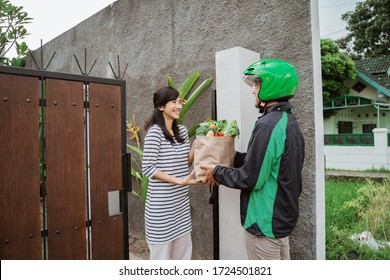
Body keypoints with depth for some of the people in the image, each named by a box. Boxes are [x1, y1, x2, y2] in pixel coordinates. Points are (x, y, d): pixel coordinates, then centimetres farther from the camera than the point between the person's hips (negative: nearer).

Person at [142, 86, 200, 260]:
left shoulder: (182, 131, 7)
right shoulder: (155, 131, -14)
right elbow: (148, 168, -18)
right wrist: (179, 181, -21)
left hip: (181, 202, 7)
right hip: (160, 204, -7)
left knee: (183, 250, 18)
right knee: (162, 252, 10)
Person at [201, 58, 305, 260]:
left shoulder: (269, 124, -24)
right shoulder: (288, 121, 7)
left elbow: (250, 178, -24)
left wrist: (217, 172, -8)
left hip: (265, 222, -9)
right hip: (282, 216, 9)